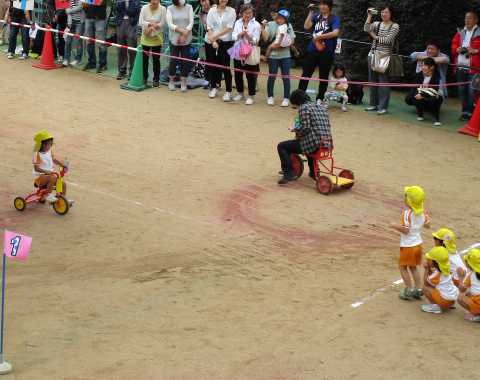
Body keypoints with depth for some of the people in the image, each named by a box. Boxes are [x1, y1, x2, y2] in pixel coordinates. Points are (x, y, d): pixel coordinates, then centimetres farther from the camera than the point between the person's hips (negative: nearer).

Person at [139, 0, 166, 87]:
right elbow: (141, 22, -9)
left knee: (156, 59, 1)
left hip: (157, 38, -1)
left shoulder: (162, 9, -8)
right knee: (144, 57, 5)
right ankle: (144, 77, 21)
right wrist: (152, 24, -22)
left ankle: (156, 79, 12)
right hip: (145, 37, 2)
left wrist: (151, 28, -15)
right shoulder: (144, 8, -4)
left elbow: (162, 23, -11)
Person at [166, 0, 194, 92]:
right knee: (174, 60, 1)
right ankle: (171, 82, 16)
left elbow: (191, 22, -1)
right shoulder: (170, 9, 0)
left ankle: (184, 83, 11)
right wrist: (182, 31, -15)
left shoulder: (189, 7, 3)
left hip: (186, 40, 1)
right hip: (174, 39, -1)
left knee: (185, 61, 2)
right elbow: (170, 24, -7)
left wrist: (185, 35, -11)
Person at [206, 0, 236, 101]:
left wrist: (214, 36, -13)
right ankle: (214, 88, 24)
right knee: (213, 66, 9)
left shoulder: (231, 11, -1)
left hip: (226, 42, -2)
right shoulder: (212, 11, 5)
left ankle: (228, 91, 2)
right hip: (212, 42, 2)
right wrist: (213, 41, -11)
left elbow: (228, 28, -8)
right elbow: (209, 27, 1)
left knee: (225, 67, -4)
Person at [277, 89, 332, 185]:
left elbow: (305, 127, -17)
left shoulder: (304, 107, -6)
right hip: (326, 145, 8)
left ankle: (289, 172, -8)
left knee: (281, 146, 5)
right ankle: (314, 172, 44)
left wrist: (295, 129, 2)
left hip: (313, 144, -8)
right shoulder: (322, 108, 18)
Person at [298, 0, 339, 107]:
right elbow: (306, 27, -4)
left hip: (326, 53, -2)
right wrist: (310, 13, -8)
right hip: (312, 51, 2)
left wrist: (320, 36, -17)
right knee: (305, 75, 1)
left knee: (324, 77, 8)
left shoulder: (334, 19, 1)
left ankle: (320, 99, 19)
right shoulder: (315, 16, 11)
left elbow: (335, 33, -14)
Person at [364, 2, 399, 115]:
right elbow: (366, 29, -5)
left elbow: (388, 40, -13)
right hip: (372, 55, 6)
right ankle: (373, 104, 21)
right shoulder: (377, 24, 12)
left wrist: (375, 37, -3)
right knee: (372, 80, 11)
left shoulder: (394, 26, -2)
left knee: (383, 82, -5)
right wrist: (370, 16, -8)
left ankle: (383, 107, 0)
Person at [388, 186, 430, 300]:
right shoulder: (422, 212, -1)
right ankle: (418, 289, 22)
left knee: (403, 267, 8)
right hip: (418, 244, 7)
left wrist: (394, 225, -13)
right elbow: (427, 225, 9)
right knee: (413, 267, 21)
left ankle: (409, 290, 7)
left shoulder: (407, 214, -23)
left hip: (408, 246, -7)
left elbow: (405, 230, -26)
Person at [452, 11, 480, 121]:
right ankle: (465, 112, 18)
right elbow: (454, 44, 22)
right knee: (462, 91, 9)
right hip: (460, 68, 5)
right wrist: (456, 49, 2)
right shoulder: (460, 33, 15)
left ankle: (471, 113, -1)